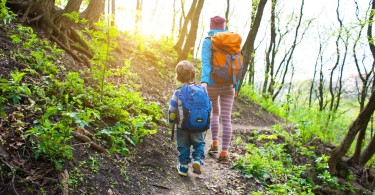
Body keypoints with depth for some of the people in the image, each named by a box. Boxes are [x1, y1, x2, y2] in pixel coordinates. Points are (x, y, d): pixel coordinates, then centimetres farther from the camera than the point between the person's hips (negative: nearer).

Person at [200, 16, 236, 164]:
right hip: (228, 85, 1)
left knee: (215, 112, 24)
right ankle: (224, 153, -1)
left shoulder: (207, 42, -5)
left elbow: (206, 62, -22)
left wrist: (203, 81, -34)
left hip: (212, 84, -1)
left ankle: (215, 144, 21)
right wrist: (235, 86, 12)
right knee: (226, 118, 2)